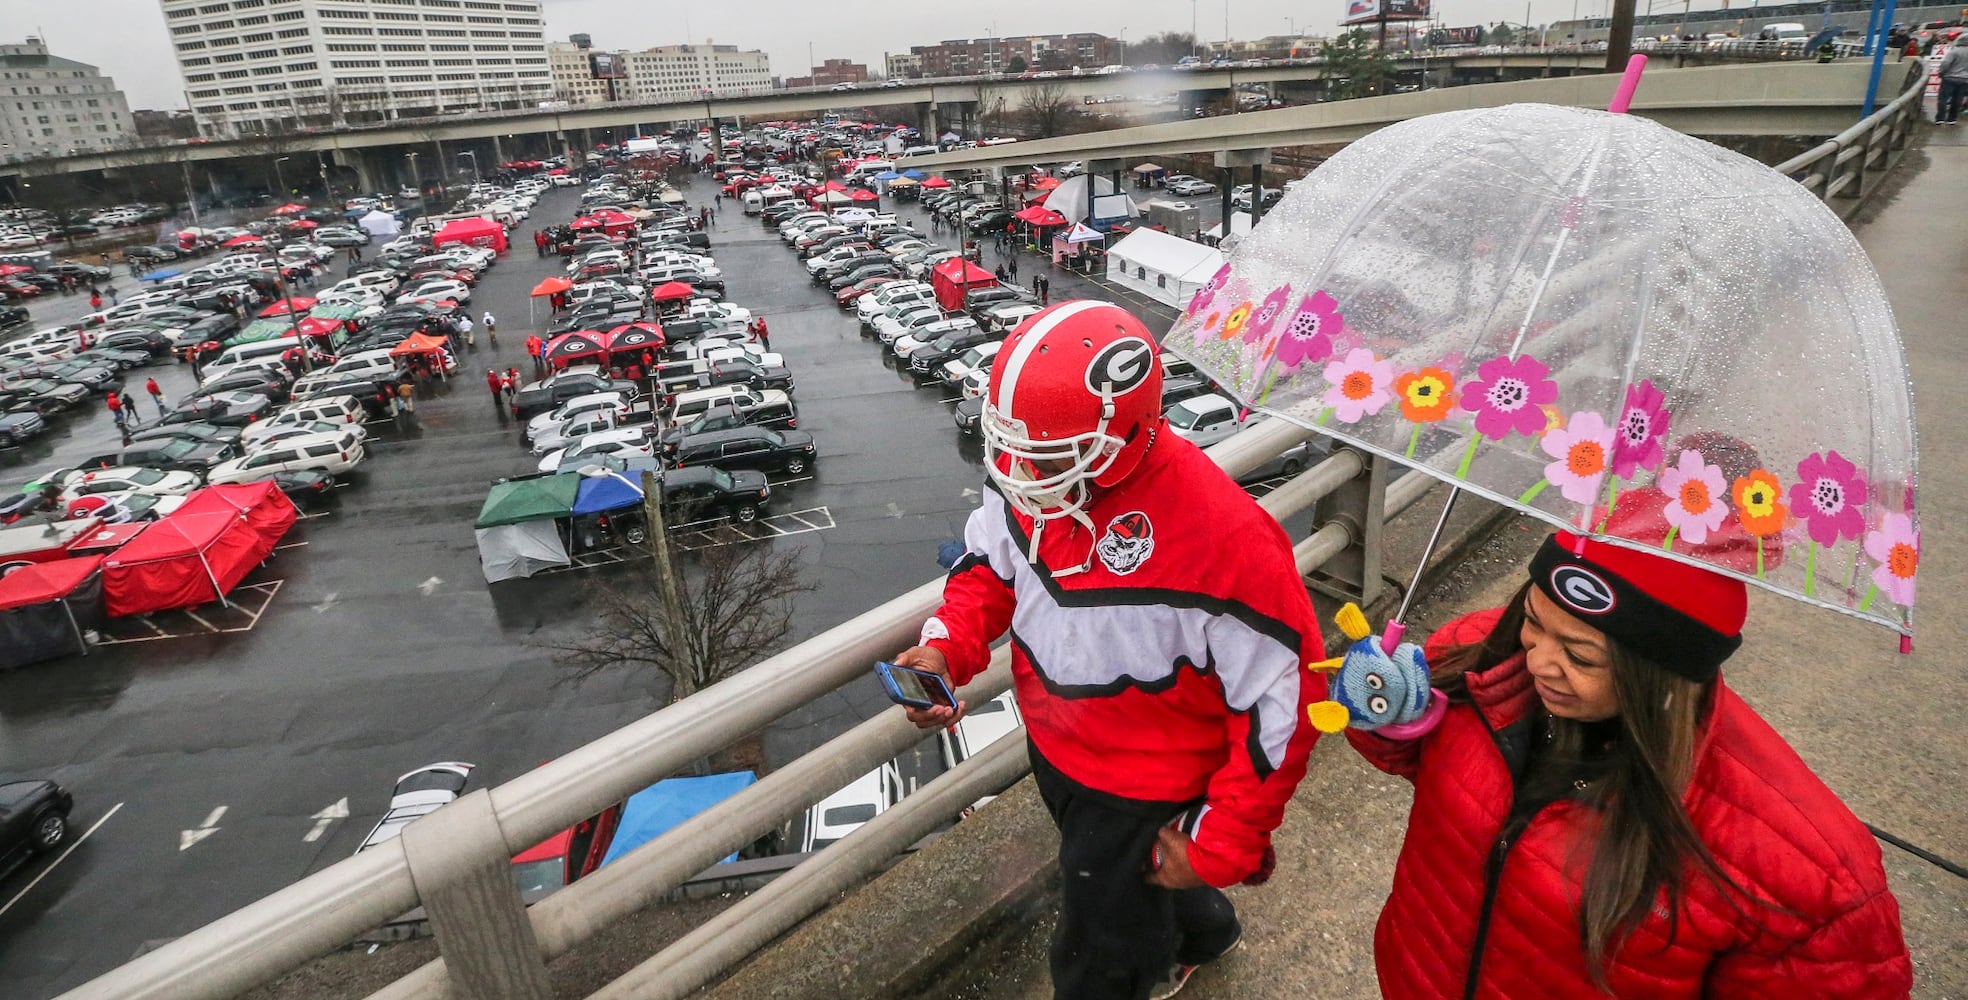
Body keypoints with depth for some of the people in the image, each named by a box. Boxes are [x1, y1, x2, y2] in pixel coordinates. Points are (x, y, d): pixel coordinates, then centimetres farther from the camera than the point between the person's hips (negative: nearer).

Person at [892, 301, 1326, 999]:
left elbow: (1281, 704, -26)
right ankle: (1204, 933, 70)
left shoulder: (1223, 539, -36)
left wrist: (1219, 845, -18)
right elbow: (989, 559, 2)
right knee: (1132, 880, 36)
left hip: (1144, 794, -6)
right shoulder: (1029, 477, -18)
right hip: (1054, 748, 7)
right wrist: (947, 646, -17)